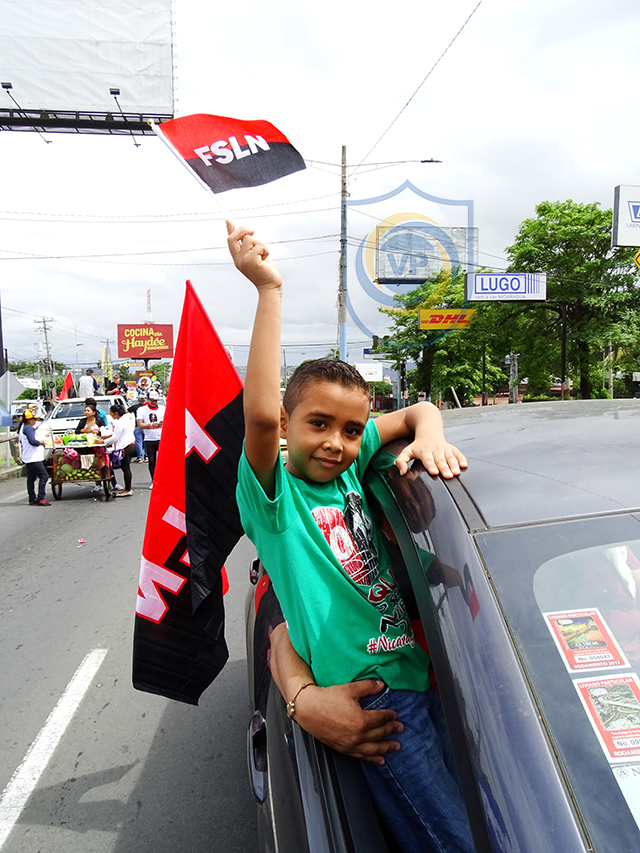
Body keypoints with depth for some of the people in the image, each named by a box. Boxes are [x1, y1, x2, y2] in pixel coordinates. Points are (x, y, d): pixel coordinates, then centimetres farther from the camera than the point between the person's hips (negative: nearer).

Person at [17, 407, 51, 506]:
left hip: (28, 459, 11)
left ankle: (32, 499, 19)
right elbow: (32, 441, -24)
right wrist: (42, 442, -9)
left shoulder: (23, 427, 16)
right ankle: (40, 498, -15)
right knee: (44, 476, -12)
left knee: (31, 478, 14)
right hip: (33, 458, -11)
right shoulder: (28, 428, -15)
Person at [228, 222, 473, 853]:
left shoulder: (348, 466, 6)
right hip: (369, 695, -6)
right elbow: (259, 414, -30)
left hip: (419, 670, 7)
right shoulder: (273, 495, -10)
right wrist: (268, 289, -28)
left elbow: (418, 410, 15)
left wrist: (429, 435, -8)